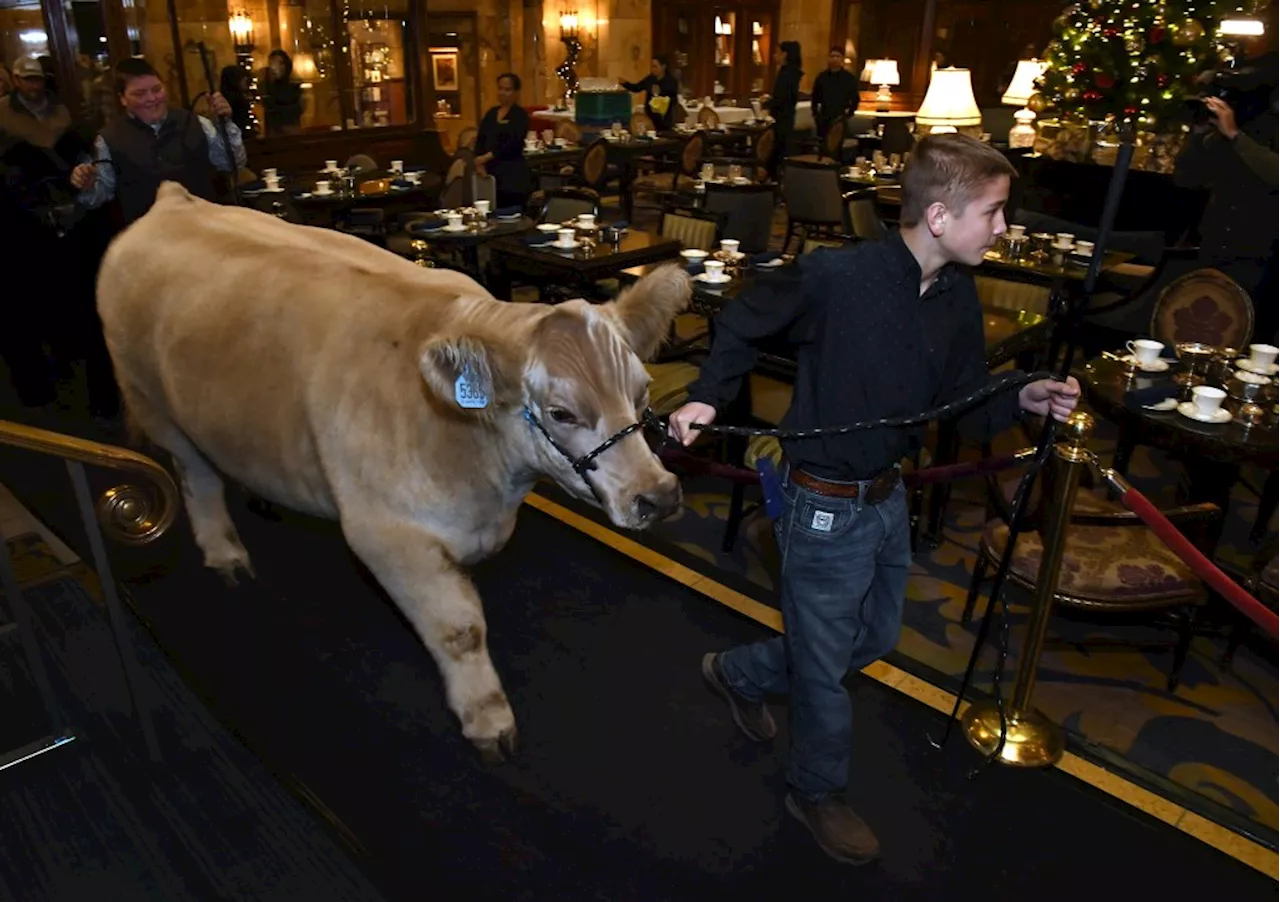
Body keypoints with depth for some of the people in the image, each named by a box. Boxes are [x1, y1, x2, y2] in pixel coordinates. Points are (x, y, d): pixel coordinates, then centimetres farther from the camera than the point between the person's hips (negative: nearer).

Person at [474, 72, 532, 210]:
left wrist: (487, 157, -20)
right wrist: (480, 164, -5)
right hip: (490, 171, 5)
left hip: (512, 174, -5)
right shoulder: (491, 113, 17)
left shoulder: (520, 115, 0)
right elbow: (480, 140, 12)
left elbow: (513, 143, -13)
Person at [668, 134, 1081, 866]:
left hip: (889, 496, 8)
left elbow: (965, 406, 5)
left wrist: (1025, 400, -13)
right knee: (827, 662, 11)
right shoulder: (836, 277, -22)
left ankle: (740, 673, 48)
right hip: (825, 505, -7)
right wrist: (708, 397, -19)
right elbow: (743, 324, -8)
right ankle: (819, 793, 39)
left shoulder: (959, 297, -1)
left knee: (875, 638, 25)